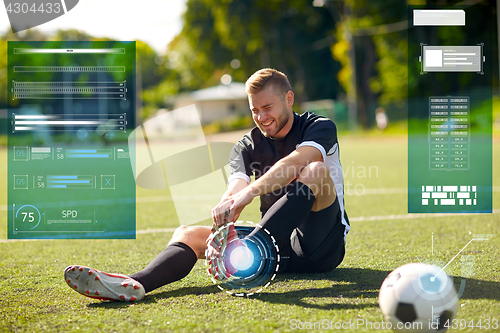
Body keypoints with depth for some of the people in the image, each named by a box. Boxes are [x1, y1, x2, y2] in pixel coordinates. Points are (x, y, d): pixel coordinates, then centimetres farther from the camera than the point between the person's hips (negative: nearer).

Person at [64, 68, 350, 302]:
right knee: (189, 233, -12)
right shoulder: (248, 147, 9)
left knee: (315, 171, -32)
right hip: (278, 246, 4)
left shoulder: (320, 127, -4)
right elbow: (235, 190, -11)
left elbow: (296, 162, -27)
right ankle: (135, 285, -43)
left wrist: (249, 192, -42)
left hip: (325, 243, -4)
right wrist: (221, 229, -34)